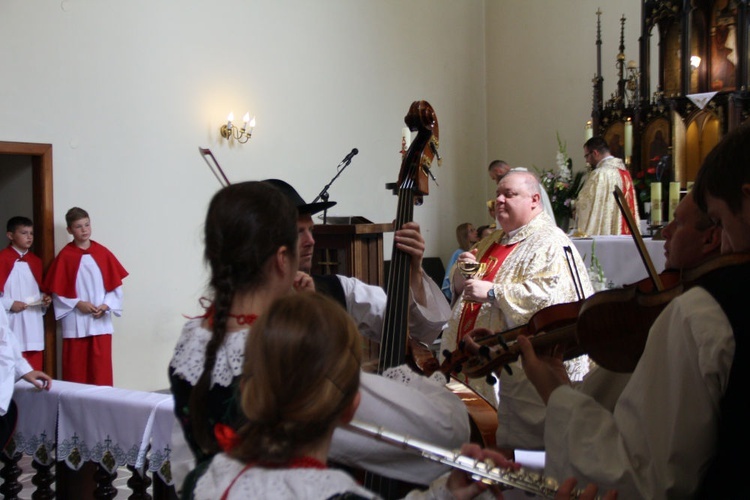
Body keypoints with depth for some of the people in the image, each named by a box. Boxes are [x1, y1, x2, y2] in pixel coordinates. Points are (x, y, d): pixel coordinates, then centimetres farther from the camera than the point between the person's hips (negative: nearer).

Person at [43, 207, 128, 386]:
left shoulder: (103, 253, 4)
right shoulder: (65, 256, -3)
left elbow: (115, 284, 5)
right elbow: (57, 291, -2)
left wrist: (106, 305, -8)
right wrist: (78, 304, -12)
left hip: (101, 322, 2)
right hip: (75, 323, -2)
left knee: (101, 370, 3)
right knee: (76, 370, 3)